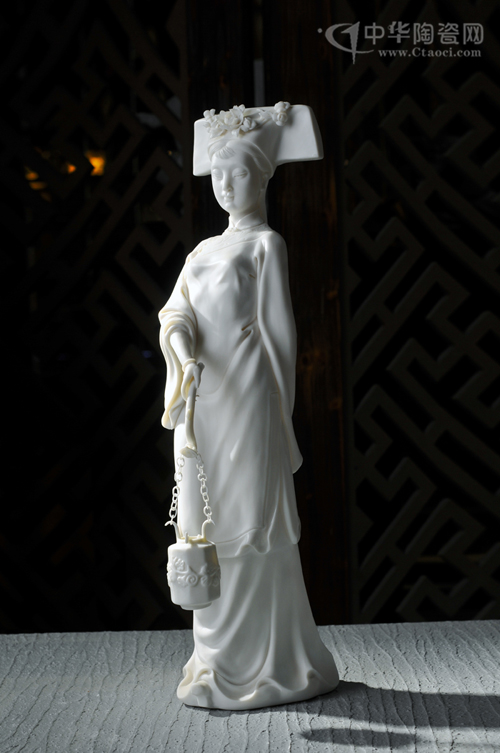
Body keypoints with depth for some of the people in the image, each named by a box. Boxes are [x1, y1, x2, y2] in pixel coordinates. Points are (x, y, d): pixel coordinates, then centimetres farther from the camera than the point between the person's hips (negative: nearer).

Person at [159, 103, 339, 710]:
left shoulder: (266, 244, 1)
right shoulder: (203, 251, 19)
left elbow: (279, 329, -3)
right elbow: (175, 312, 5)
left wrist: (280, 416, -6)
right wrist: (184, 356, -18)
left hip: (246, 399, -6)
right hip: (201, 404, 7)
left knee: (251, 522, -5)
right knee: (209, 525, 8)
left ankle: (264, 666, 3)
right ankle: (221, 659, 18)